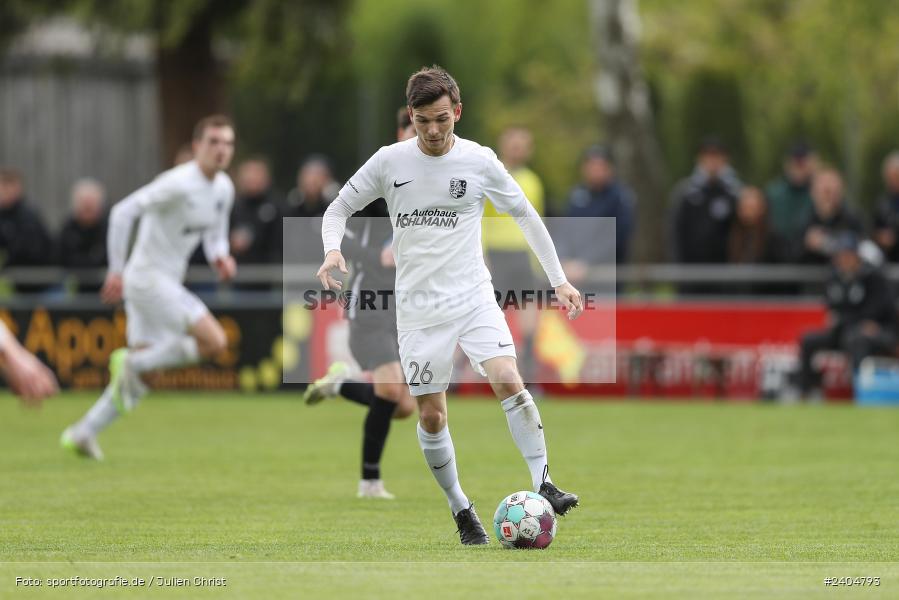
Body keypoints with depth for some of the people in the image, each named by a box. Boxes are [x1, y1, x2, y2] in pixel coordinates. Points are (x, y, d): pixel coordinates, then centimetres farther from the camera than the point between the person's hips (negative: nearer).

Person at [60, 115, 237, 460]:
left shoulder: (224, 189, 8)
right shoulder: (179, 183, -18)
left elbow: (215, 236, 21)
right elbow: (123, 212, -19)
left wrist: (220, 258, -3)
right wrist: (116, 271, -20)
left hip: (167, 282, 9)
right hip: (148, 277, -9)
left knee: (140, 372, 11)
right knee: (214, 341, -18)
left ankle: (84, 432, 18)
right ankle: (131, 363, -6)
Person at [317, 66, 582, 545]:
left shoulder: (479, 161, -1)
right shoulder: (389, 162, -1)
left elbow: (525, 215, 10)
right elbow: (339, 209, 8)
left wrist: (559, 280, 7)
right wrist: (332, 250, -14)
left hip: (474, 297, -1)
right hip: (419, 308, 1)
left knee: (509, 381, -23)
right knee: (431, 415, 1)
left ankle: (542, 484, -16)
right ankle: (460, 508, 17)